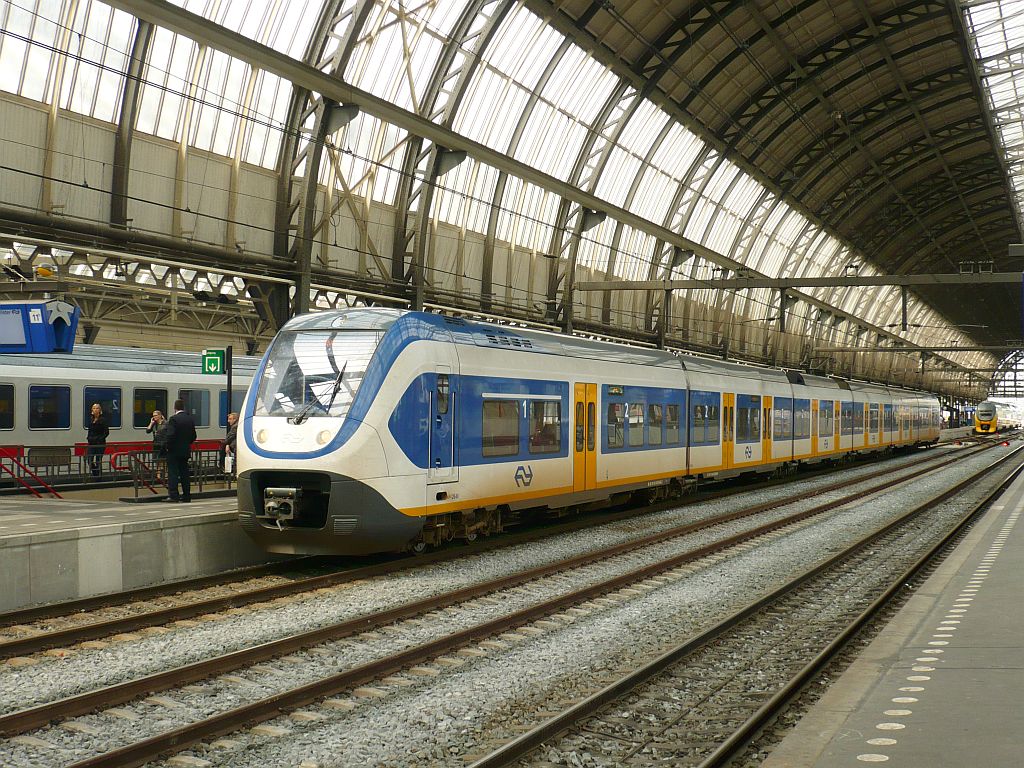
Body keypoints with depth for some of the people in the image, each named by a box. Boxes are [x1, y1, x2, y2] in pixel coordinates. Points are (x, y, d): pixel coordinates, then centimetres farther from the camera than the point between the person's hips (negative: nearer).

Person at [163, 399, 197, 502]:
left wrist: (168, 446, -7)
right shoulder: (190, 419, 6)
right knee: (184, 473, 11)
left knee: (173, 472, -2)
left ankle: (173, 495, -7)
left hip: (174, 451, -6)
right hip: (186, 451, 6)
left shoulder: (173, 419, -14)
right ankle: (186, 496, 12)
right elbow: (193, 436, 9)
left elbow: (170, 435, -21)